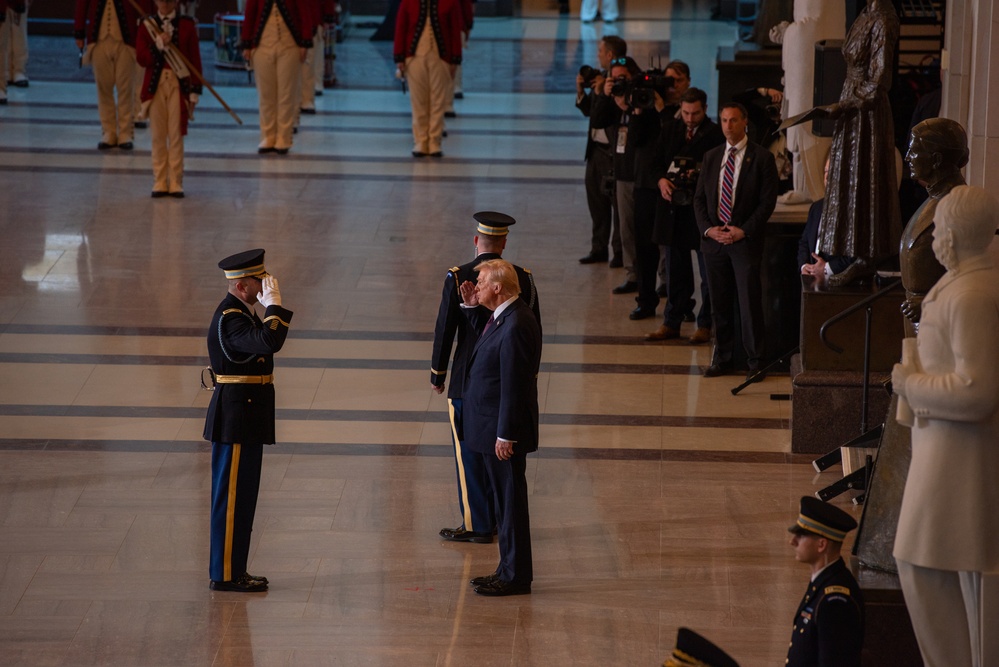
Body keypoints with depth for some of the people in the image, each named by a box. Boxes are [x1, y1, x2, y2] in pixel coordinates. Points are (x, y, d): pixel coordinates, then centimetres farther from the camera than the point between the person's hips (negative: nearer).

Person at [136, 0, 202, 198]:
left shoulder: (187, 25, 2)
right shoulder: (147, 26, 5)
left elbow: (195, 59, 1)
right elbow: (141, 58, -1)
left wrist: (194, 91, -3)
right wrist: (158, 44, -18)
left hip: (179, 84, -1)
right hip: (155, 85, 1)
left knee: (176, 135, -1)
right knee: (158, 135, 5)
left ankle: (175, 183, 4)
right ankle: (160, 183, 10)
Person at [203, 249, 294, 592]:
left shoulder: (242, 313, 14)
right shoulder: (229, 319, -19)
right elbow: (269, 342, -33)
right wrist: (273, 303, -26)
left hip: (246, 420, 11)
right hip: (236, 420, -11)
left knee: (242, 496, 15)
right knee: (232, 496, -4)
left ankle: (233, 569, 22)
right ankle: (225, 574, 2)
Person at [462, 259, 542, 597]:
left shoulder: (515, 327, -24)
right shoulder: (502, 317, 6)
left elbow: (514, 385, -24)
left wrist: (505, 435, -21)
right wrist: (472, 306, 9)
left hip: (505, 431, -10)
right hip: (492, 428, 10)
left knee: (511, 501, 0)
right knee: (505, 501, 17)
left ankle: (515, 576, 9)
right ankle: (510, 570, 27)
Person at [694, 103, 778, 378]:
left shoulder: (761, 157, -2)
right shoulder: (711, 157, 13)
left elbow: (768, 200, -5)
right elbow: (699, 198, 13)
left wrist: (744, 231, -12)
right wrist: (707, 228, -2)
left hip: (746, 240, -4)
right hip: (714, 240, 4)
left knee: (750, 302, -4)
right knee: (719, 303, 7)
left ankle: (755, 361, 2)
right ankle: (722, 359, 14)